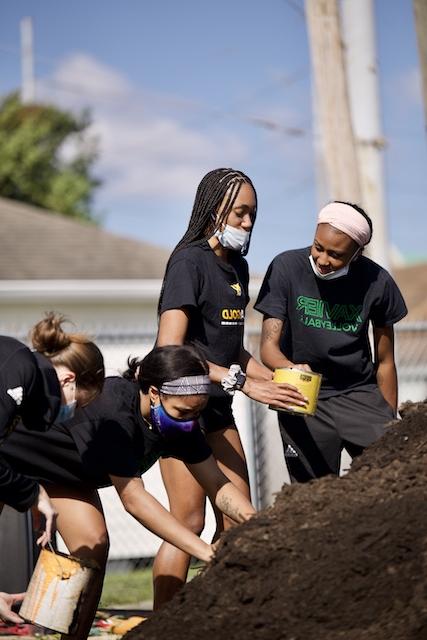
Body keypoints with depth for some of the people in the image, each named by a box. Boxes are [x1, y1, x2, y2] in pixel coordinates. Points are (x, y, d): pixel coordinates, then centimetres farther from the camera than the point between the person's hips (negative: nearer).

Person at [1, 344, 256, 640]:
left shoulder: (181, 419, -20)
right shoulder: (115, 413, -42)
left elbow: (216, 484, -13)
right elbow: (133, 498, -41)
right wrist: (207, 551, -45)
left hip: (65, 471, 7)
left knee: (93, 546, -6)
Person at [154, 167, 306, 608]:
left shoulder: (237, 266, 12)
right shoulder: (189, 262, -13)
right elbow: (169, 350, -22)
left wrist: (273, 379, 3)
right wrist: (243, 382, -25)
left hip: (217, 406, 9)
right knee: (188, 521, -10)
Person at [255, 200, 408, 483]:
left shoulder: (377, 282, -7)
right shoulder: (287, 268, -11)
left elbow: (384, 362, 3)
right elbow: (269, 345, -14)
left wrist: (391, 425, 7)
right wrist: (292, 369, -36)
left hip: (360, 395, 1)